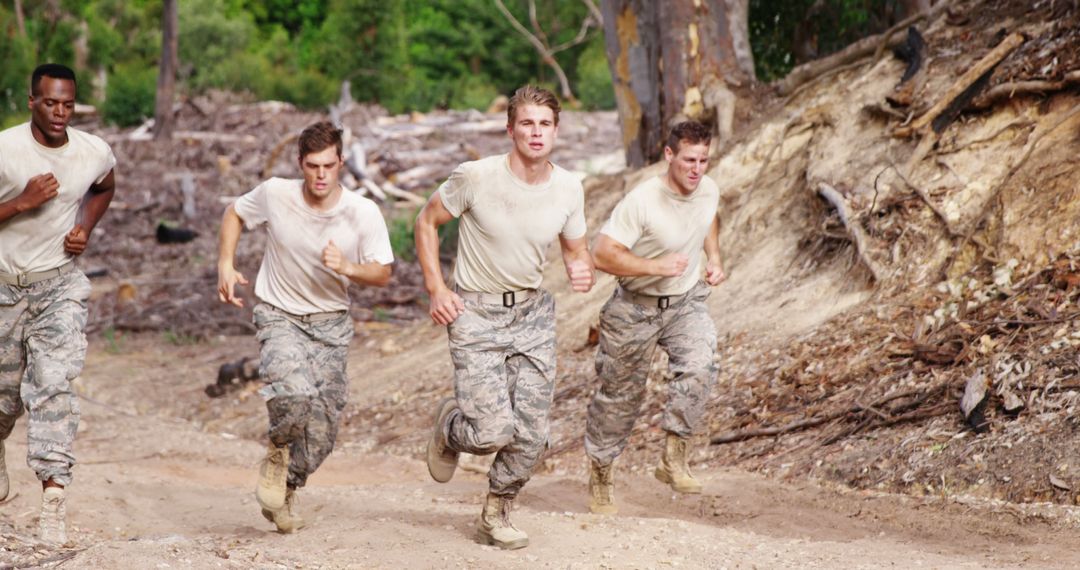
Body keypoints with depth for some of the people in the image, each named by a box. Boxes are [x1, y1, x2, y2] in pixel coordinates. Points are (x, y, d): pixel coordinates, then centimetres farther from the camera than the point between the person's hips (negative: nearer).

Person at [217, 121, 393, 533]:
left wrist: (347, 268, -26)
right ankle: (278, 452, 1)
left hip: (331, 324, 2)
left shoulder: (364, 213, -14)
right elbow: (234, 214, 7)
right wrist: (225, 265, -4)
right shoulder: (275, 195, -14)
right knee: (294, 393, -31)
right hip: (279, 317, -2)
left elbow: (382, 274, -6)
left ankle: (286, 488, 32)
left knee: (322, 429, 3)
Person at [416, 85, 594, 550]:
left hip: (533, 313, 4)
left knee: (530, 434, 1)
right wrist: (436, 289, -8)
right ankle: (450, 424, 24)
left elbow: (575, 250, 10)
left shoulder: (568, 189, -5)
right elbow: (427, 222, -1)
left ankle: (497, 513, 27)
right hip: (475, 314, -4)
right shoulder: (476, 177, -16)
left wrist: (584, 271, -14)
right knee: (492, 432, -13)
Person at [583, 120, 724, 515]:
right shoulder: (641, 201, -25)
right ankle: (600, 473, 29)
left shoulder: (709, 191, -6)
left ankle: (674, 459, -14)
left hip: (685, 303, 4)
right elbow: (603, 255, -27)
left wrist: (713, 258, 7)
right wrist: (656, 266, -34)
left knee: (699, 367, -24)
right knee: (621, 393, 8)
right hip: (636, 307, -4)